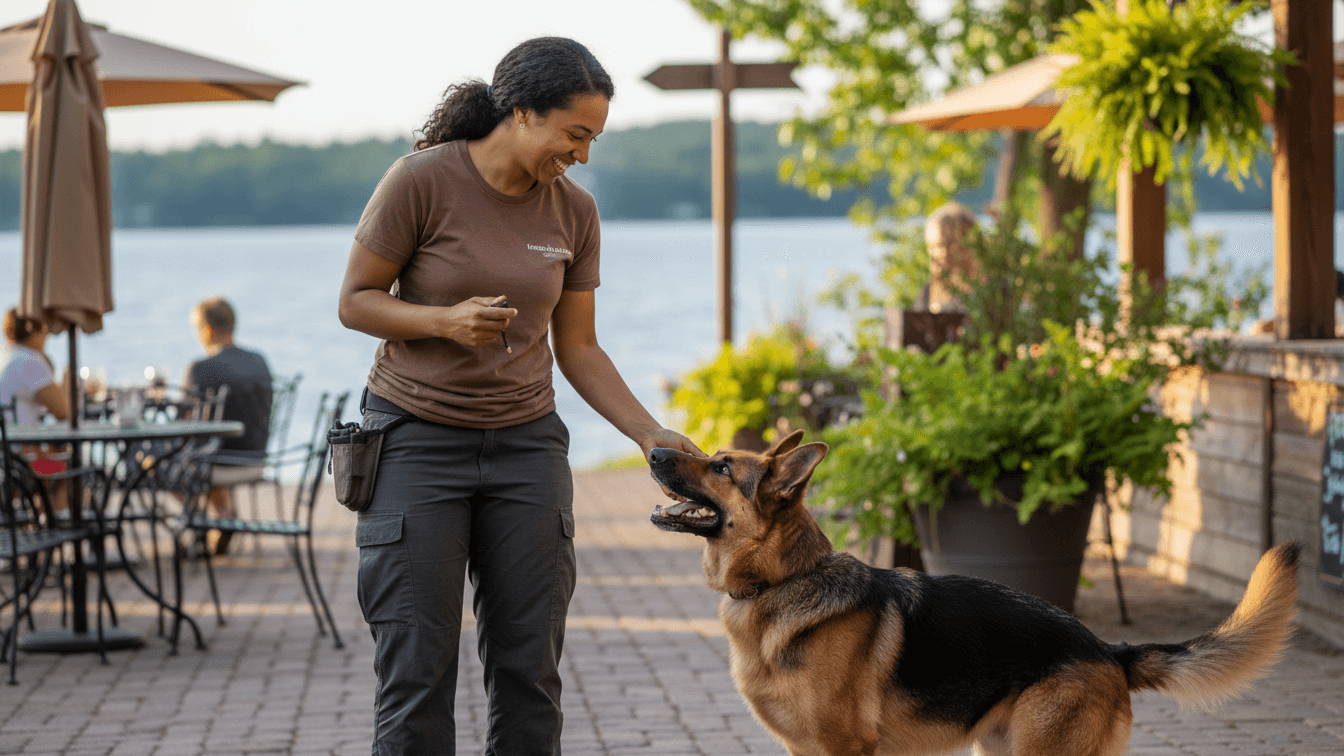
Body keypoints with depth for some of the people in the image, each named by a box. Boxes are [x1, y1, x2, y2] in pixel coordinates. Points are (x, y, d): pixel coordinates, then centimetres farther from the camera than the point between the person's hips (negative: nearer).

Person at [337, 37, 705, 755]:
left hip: (525, 445, 4)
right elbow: (356, 301, -7)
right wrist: (445, 322, -23)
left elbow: (578, 348, 7)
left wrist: (651, 434, -3)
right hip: (416, 439, -4)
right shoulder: (423, 180, -13)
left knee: (530, 669, 4)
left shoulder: (574, 212, 0)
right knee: (415, 671, -3)